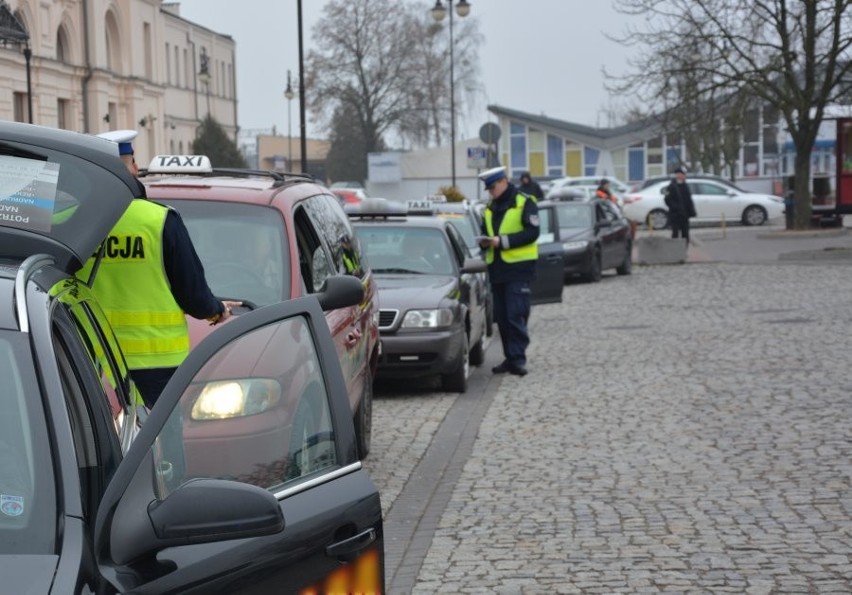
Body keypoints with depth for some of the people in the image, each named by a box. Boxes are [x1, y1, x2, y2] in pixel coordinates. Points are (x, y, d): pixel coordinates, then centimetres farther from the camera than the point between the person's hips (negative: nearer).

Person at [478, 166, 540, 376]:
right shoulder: (490, 208, 17)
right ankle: (511, 357, 15)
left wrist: (503, 241, -19)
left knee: (516, 315, -11)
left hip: (518, 267, -7)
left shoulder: (524, 203, -5)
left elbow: (532, 233, -13)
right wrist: (484, 241, -1)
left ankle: (517, 359, -10)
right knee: (501, 317, 7)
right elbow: (486, 232, 24)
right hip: (497, 268, 7)